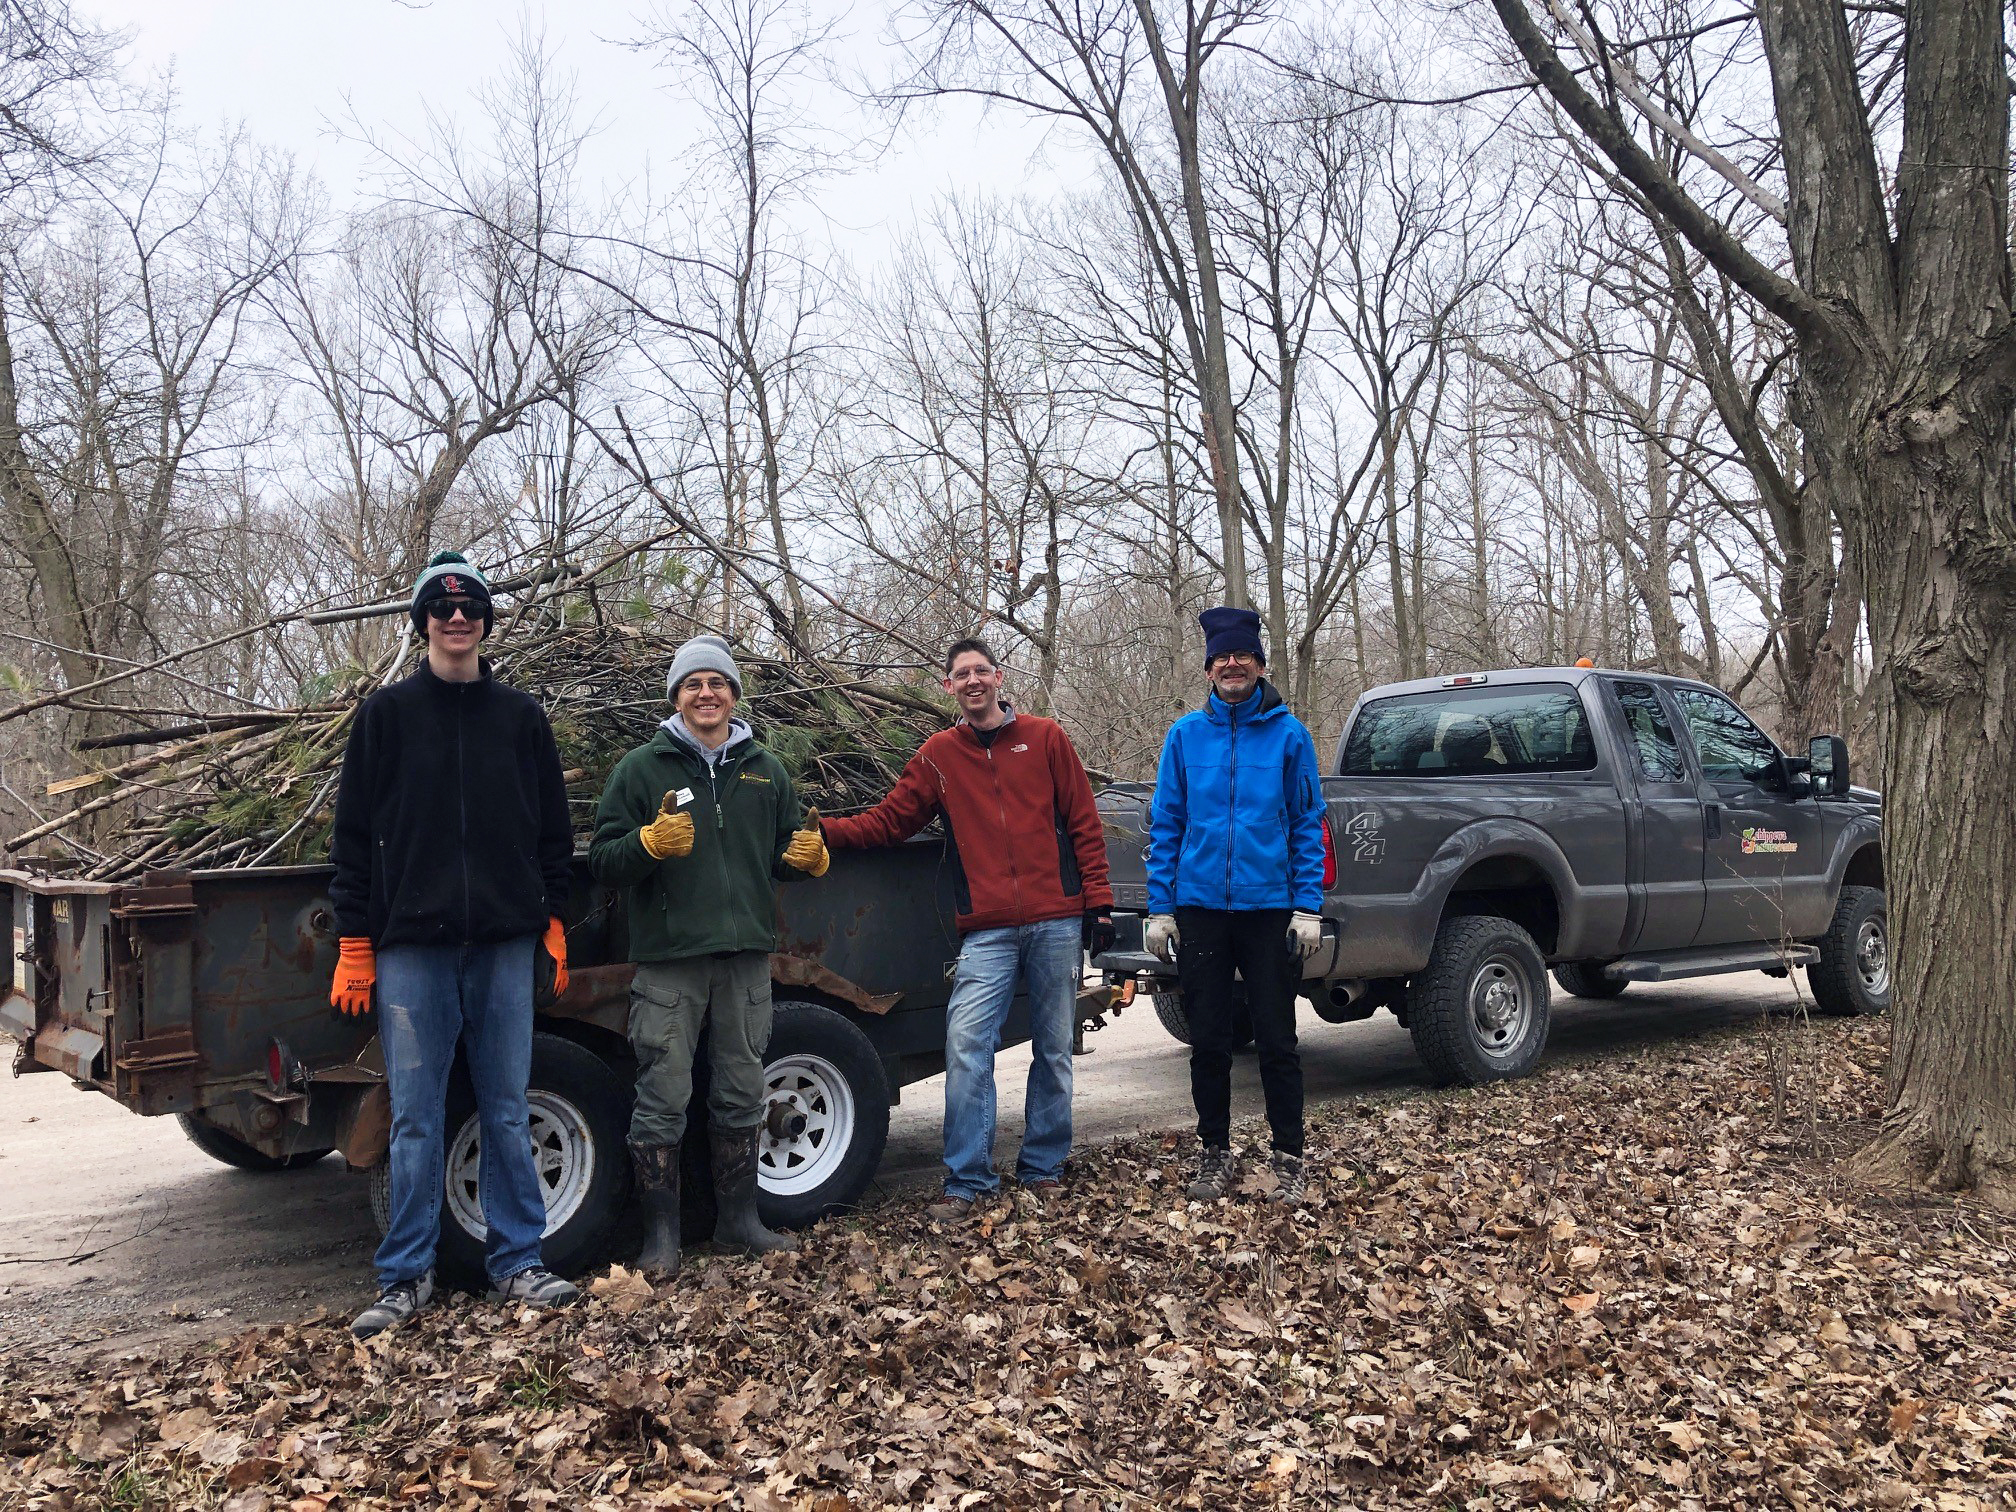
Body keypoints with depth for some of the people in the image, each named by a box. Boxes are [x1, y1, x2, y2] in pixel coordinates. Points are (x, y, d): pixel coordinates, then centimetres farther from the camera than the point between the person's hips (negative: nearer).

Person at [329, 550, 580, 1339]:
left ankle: (516, 1261, 17)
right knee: (415, 1117, 3)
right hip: (410, 945, -1)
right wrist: (354, 941, -2)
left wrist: (552, 919, 7)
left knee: (507, 1111, 7)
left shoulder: (520, 716, 10)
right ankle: (406, 1276, 14)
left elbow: (553, 829, 13)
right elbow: (354, 831, 2)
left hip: (504, 945, 2)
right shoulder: (388, 712, 4)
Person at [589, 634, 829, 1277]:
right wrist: (651, 842, -22)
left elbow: (783, 857, 20)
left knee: (742, 1097, 11)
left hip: (747, 957, 4)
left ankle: (738, 1220, 25)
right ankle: (661, 1234, 10)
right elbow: (602, 860, -3)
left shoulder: (765, 771, 14)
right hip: (668, 959, -3)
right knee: (662, 1101, -2)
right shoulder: (642, 767, 2)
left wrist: (809, 856, -2)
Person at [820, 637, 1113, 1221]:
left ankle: (1042, 1170, 21)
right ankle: (967, 1181, -2)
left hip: (1056, 923, 0)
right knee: (966, 1049, -11)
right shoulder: (939, 755, 9)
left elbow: (1084, 825, 5)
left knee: (1053, 1051, 8)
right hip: (987, 932, 0)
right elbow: (889, 820, 8)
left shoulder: (1046, 738, 6)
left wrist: (1098, 902, -1)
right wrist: (825, 831, -6)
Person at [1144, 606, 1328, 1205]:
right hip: (1199, 908, 2)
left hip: (1269, 908, -2)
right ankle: (1216, 1154, 23)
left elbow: (1308, 824, 1)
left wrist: (1308, 907, -6)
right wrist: (1160, 907, 1)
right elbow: (1166, 825, 6)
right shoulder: (1185, 735, 5)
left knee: (1276, 1040, 3)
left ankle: (1288, 1157, 16)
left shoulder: (1288, 734, 1)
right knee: (1208, 1042, 9)